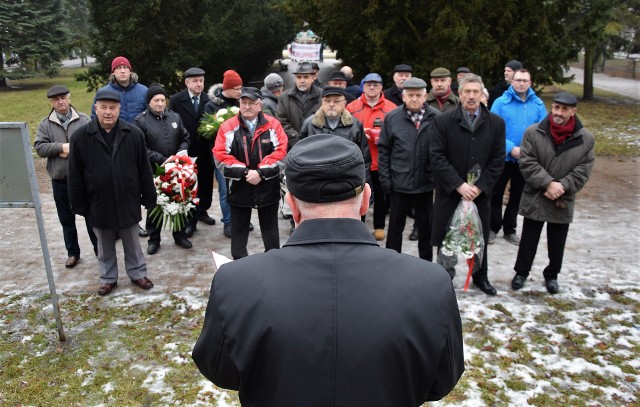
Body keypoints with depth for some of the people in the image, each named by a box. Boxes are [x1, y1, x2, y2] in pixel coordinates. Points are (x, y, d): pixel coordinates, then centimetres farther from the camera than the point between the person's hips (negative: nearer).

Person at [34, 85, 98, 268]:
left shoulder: (83, 120, -1)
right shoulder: (45, 124, 2)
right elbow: (39, 148, -6)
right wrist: (61, 147, -18)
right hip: (60, 179, 2)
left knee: (91, 215, 8)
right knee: (66, 219, 12)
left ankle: (99, 249, 21)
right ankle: (72, 253, 26)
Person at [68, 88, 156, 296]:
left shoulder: (134, 134, -5)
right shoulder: (80, 137, -7)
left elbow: (144, 170, -1)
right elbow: (75, 176, -2)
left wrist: (149, 198, 1)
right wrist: (79, 205, -1)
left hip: (128, 202, 0)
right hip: (99, 203, 0)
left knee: (132, 243, 15)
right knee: (105, 246, 17)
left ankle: (137, 273, 33)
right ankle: (108, 278, 34)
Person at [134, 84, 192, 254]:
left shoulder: (175, 117, 6)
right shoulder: (141, 120, -7)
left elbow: (185, 138, 12)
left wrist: (180, 153, -6)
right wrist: (162, 160, -18)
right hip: (154, 171, -3)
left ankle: (179, 235, 28)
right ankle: (154, 239, 23)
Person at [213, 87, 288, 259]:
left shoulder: (273, 124, -1)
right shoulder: (228, 127, -1)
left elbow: (281, 153, -8)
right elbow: (220, 156, -8)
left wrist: (260, 172, -17)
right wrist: (245, 171, -17)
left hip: (268, 188, 0)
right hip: (239, 188, 0)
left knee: (270, 228, 13)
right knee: (238, 229, 11)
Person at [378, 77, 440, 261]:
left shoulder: (436, 118, -6)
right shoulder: (392, 117, -3)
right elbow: (383, 149, 0)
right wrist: (385, 178, -4)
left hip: (427, 183, 0)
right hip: (399, 183, 0)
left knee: (426, 226, 15)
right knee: (395, 226, 12)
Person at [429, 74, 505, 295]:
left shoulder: (496, 123, 1)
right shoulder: (443, 121, -6)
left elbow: (497, 160, 0)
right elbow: (437, 158, -10)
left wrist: (480, 187, -10)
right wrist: (459, 185, -16)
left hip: (481, 192, 2)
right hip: (450, 192, -2)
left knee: (479, 237, 16)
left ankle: (480, 277, 35)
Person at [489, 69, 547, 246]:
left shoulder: (538, 104, -1)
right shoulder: (501, 102, -10)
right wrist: (511, 148, -23)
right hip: (503, 157, -3)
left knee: (517, 195, 15)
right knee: (496, 194, 9)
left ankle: (509, 229, 30)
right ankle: (493, 227, 25)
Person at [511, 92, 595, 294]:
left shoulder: (586, 138, -4)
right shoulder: (533, 132, -8)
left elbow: (583, 171, -5)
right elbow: (527, 163, -12)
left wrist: (561, 187, -17)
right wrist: (548, 183, -20)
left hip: (563, 203, 1)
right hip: (534, 199, -1)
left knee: (557, 243, 14)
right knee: (528, 240, 11)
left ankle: (552, 275, 33)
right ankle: (521, 272, 28)